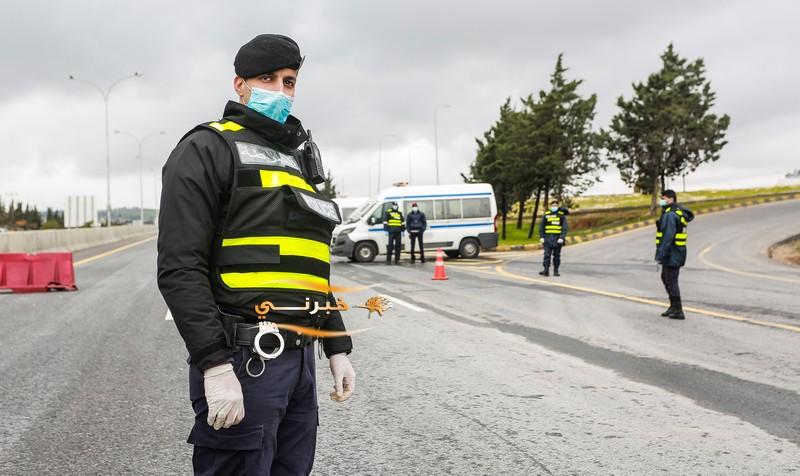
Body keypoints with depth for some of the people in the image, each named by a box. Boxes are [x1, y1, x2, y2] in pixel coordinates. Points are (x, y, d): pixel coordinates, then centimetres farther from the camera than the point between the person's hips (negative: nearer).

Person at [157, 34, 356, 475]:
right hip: (242, 359, -8)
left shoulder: (296, 160, 21)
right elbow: (179, 268, -14)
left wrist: (337, 347, 18)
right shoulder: (207, 149, -4)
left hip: (298, 357, 8)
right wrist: (214, 367, -20)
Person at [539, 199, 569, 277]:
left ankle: (556, 271, 11)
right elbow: (541, 227, 9)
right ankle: (546, 270, -11)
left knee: (556, 256, 5)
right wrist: (541, 237, -2)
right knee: (547, 255, -7)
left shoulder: (562, 215, 4)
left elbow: (564, 228, -2)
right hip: (548, 238, 0)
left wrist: (562, 238, -14)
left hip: (558, 239, 0)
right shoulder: (546, 215, 7)